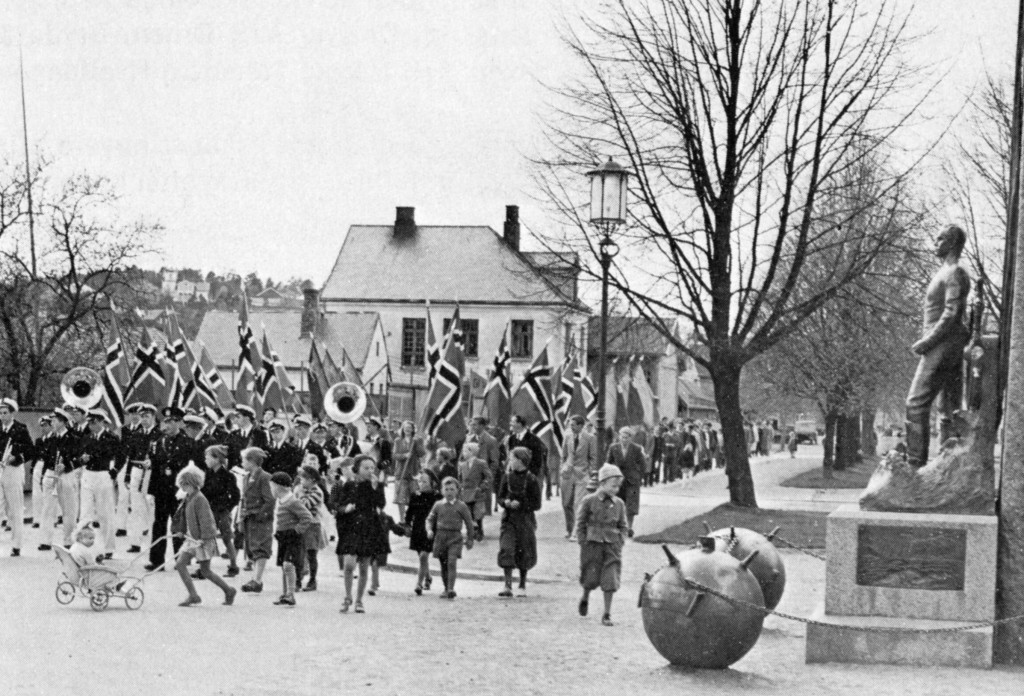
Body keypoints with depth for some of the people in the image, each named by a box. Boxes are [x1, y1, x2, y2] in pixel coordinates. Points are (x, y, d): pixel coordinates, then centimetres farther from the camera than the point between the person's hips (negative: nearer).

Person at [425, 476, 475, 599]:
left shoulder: (461, 506, 1)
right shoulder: (438, 505, 7)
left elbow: (469, 522, 7)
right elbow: (430, 519, 14)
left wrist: (470, 539, 7)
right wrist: (429, 530, -5)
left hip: (455, 537, -3)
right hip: (440, 537, 3)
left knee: (452, 562, -17)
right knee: (443, 565, 9)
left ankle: (451, 589, -21)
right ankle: (446, 589, 20)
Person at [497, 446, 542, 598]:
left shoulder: (531, 480, -7)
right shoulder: (507, 477, 3)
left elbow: (537, 504, -5)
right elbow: (500, 497, 11)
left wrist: (520, 504, -17)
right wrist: (505, 502, -11)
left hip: (525, 519, -2)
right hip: (509, 519, 2)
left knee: (524, 553, 6)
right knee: (506, 550, -12)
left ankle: (522, 586, 21)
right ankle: (507, 586, -11)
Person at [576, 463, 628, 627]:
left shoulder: (619, 504, 5)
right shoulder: (589, 501, -4)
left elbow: (623, 526, 13)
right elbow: (580, 524, 1)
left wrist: (620, 542, 2)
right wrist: (584, 543, -3)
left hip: (612, 547, 2)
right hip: (593, 545, -2)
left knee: (610, 581, -4)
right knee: (591, 579, 2)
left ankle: (607, 614, 5)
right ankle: (585, 598, 34)